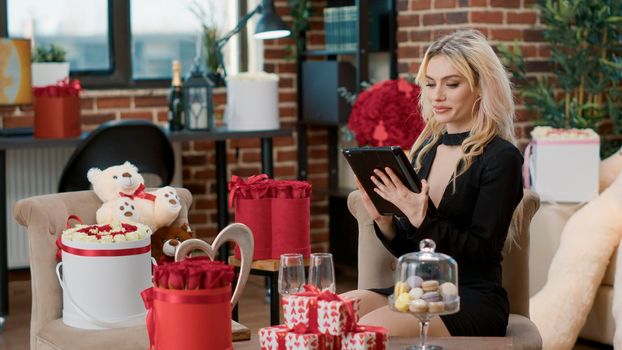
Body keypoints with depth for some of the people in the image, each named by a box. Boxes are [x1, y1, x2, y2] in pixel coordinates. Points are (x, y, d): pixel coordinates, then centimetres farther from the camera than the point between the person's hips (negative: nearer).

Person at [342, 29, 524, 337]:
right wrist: (382, 219, -5)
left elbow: (483, 254, -13)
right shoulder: (425, 149, 12)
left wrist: (421, 220, -24)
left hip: (474, 301, -6)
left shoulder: (500, 158, -7)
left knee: (372, 327, -32)